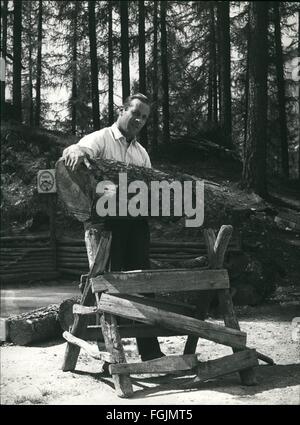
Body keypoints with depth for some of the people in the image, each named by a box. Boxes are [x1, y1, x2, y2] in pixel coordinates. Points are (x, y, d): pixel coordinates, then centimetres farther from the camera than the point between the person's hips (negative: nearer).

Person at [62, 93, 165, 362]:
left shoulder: (141, 152, 21)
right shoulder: (101, 139, 0)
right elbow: (85, 147, -21)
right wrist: (77, 150, -44)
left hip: (136, 221, 6)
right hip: (108, 220, -6)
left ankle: (150, 351, 15)